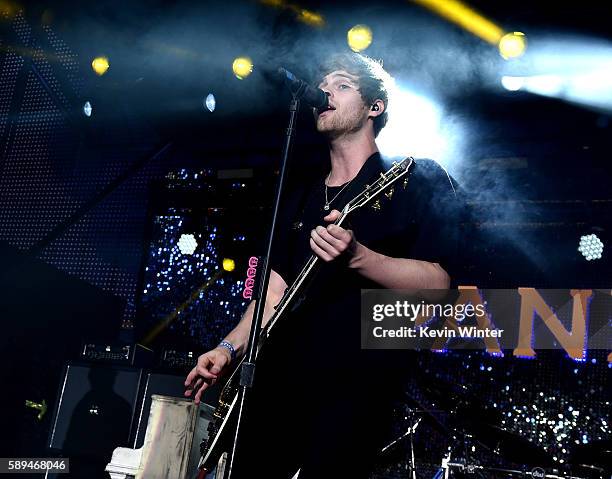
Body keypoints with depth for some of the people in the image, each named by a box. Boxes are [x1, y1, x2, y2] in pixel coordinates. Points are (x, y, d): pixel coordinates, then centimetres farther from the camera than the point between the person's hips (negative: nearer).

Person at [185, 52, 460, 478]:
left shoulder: (417, 178, 1)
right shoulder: (302, 199, 19)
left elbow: (437, 282, -10)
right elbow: (277, 287, 16)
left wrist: (356, 256, -25)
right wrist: (229, 348, 4)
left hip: (356, 383, -5)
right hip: (278, 379, 6)